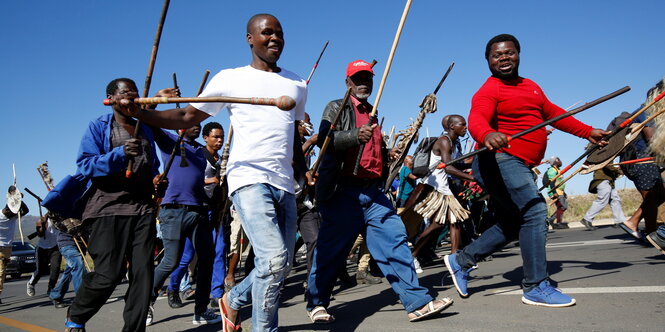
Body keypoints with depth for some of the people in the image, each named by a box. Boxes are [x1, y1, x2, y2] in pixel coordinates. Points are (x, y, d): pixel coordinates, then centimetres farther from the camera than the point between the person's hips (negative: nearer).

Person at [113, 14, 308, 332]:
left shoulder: (297, 85, 17)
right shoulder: (230, 79, 4)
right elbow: (187, 117, 2)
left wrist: (303, 173, 19)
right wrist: (138, 112, -12)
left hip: (285, 184, 6)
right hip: (249, 177, -5)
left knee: (281, 265, 8)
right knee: (273, 259, -19)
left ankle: (234, 299, 35)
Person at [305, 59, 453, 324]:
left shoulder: (372, 114, 25)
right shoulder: (336, 108, 4)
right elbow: (324, 139, -15)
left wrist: (389, 153, 18)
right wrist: (356, 136, -30)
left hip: (372, 192, 6)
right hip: (343, 191, -6)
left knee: (395, 240, -5)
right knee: (332, 250, 0)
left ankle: (417, 302, -4)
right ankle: (316, 303, 18)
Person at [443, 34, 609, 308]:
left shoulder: (531, 87, 19)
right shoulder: (489, 90, -9)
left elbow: (553, 114, 29)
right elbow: (476, 120, -28)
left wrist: (588, 132, 27)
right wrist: (487, 134, -50)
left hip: (520, 167, 10)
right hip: (499, 160, -10)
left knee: (511, 225, 12)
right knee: (535, 211, -17)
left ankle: (460, 260, 23)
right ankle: (536, 288, -10)